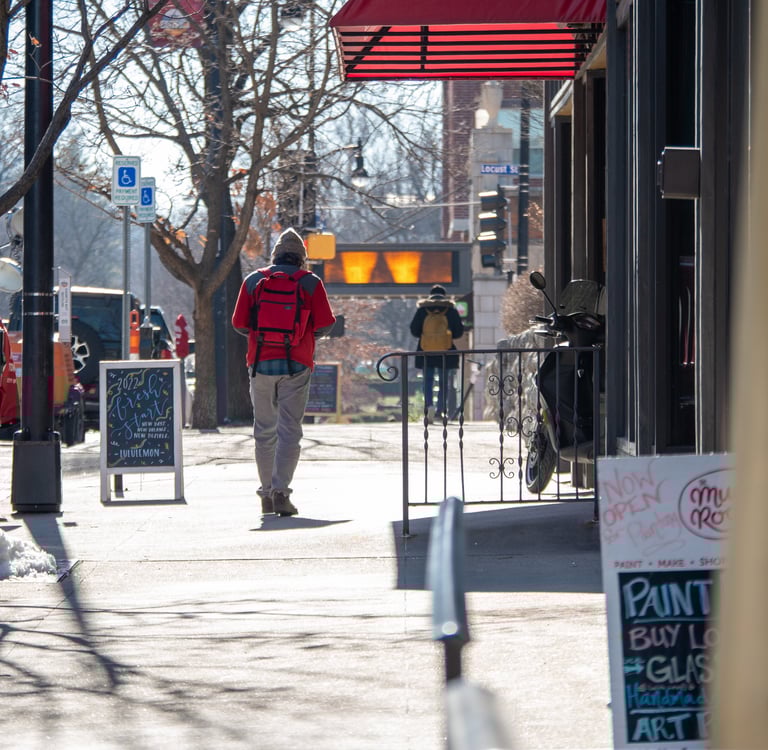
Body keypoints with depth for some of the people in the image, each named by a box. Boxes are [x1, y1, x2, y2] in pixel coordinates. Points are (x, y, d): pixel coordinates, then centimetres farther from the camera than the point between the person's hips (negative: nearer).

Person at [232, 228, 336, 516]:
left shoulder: (253, 280, 5)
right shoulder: (311, 283, 1)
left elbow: (239, 323, 4)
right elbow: (324, 325, -3)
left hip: (260, 362, 2)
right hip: (296, 365, -2)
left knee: (264, 430, 12)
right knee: (290, 430, -3)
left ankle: (266, 494, 16)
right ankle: (281, 491, -17)